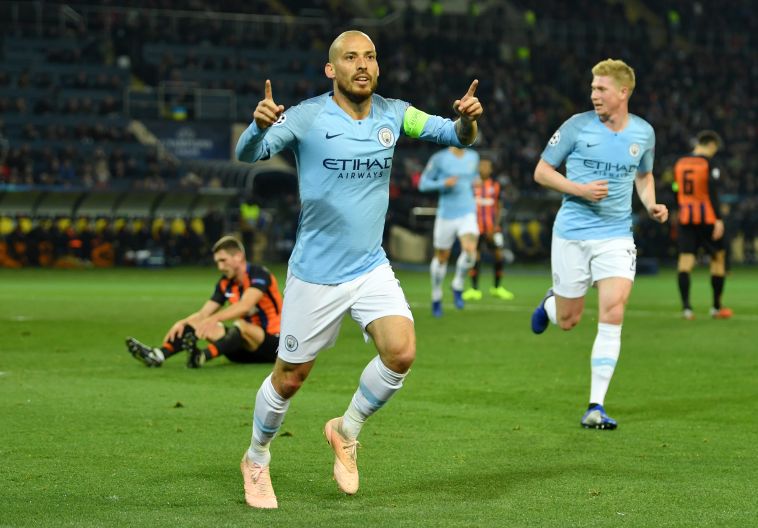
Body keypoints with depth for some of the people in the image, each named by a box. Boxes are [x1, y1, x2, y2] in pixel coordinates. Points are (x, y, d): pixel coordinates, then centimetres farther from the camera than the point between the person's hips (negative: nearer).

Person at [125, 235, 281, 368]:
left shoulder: (259, 275, -15)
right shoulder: (225, 284, 6)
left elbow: (245, 306, -32)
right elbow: (203, 314, 2)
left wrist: (214, 319, -45)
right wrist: (182, 323, -18)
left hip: (273, 342, -7)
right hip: (244, 349, 7)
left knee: (240, 325, -37)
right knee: (196, 323, -7)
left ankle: (201, 357, -58)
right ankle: (158, 355, -27)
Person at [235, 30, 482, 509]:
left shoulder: (393, 114, 0)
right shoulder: (307, 117, -13)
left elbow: (458, 136, 2)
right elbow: (247, 155, -22)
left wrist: (467, 119, -22)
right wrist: (258, 125, -45)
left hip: (372, 268, 3)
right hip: (315, 275, -3)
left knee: (401, 352, -18)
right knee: (290, 378, 7)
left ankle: (347, 430, 9)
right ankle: (257, 460, 34)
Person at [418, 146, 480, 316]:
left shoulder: (473, 157, 8)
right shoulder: (439, 159, -6)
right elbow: (423, 184, -4)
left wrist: (474, 182, 7)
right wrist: (443, 183, -18)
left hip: (467, 213, 2)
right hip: (446, 215, -2)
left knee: (470, 250, -23)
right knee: (441, 257, 7)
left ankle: (458, 287, 1)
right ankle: (436, 297, 30)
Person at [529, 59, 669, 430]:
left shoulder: (643, 133, 4)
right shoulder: (578, 126, -6)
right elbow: (541, 171, 0)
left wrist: (651, 205, 3)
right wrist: (579, 189, -16)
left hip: (616, 236, 1)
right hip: (572, 234, -1)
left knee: (612, 316, -15)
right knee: (568, 320, 6)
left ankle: (596, 406, -11)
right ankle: (551, 302, 46)